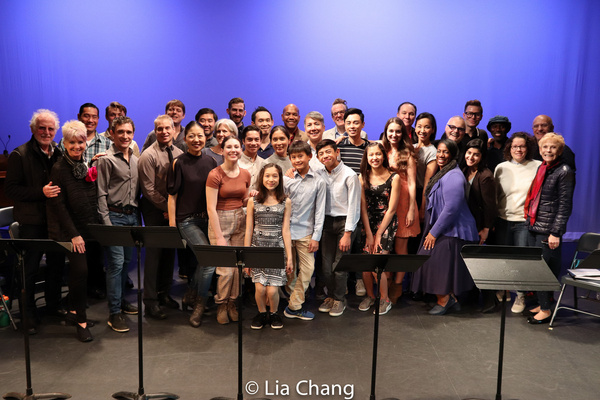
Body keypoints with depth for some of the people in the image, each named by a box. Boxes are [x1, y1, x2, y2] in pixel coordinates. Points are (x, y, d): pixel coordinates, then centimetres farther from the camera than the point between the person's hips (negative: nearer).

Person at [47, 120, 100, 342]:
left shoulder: (86, 166, 10)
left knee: (79, 271, 10)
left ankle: (74, 312, 27)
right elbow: (59, 204, -12)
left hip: (90, 229, 6)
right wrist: (73, 234, -14)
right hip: (71, 230, -6)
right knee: (80, 270, -10)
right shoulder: (59, 169, -8)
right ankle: (81, 321, 3)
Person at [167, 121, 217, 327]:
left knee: (200, 262, 12)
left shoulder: (210, 161, 6)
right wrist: (172, 224, -7)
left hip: (207, 218, 5)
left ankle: (190, 296, 37)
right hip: (187, 219, -5)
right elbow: (172, 195, -5)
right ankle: (200, 304, 3)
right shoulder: (179, 163, -6)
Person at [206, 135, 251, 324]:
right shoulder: (215, 175, -11)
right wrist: (219, 237, -15)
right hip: (220, 222, -5)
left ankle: (232, 303, 26)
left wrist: (251, 197, -6)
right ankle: (221, 305, 20)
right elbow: (211, 208, -13)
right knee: (226, 269, -4)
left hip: (240, 221, 5)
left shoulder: (245, 174, 6)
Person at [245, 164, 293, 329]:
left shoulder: (286, 202, 4)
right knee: (260, 289, -5)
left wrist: (289, 256, 2)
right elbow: (249, 230, 6)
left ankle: (273, 313, 25)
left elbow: (285, 230, 4)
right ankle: (262, 313, 25)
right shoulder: (253, 201, 4)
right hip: (258, 248, 1)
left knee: (272, 290, -6)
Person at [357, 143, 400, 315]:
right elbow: (363, 207, 1)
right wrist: (369, 234, -4)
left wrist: (378, 234, -8)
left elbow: (391, 209, -7)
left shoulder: (394, 178, -6)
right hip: (368, 223, 3)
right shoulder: (363, 178, 3)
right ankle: (370, 295, 22)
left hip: (387, 224, -3)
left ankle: (385, 299, 11)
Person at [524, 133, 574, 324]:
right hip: (534, 226, 7)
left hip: (548, 229, -7)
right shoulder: (541, 168, 12)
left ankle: (546, 310, 10)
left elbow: (565, 205, -12)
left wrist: (556, 233, -15)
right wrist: (530, 219, 14)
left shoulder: (564, 172, -9)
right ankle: (542, 304, 25)